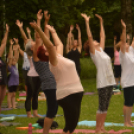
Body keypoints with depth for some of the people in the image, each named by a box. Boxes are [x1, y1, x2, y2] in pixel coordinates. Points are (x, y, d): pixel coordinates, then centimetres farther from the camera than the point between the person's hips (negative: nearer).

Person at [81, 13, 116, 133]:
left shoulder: (101, 50, 15)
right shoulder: (93, 52, -3)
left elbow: (103, 36, 23)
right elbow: (89, 36, -11)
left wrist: (101, 22, 24)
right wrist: (87, 22, -11)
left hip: (110, 81, 7)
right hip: (102, 82, -7)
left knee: (106, 106, 10)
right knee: (102, 106, -4)